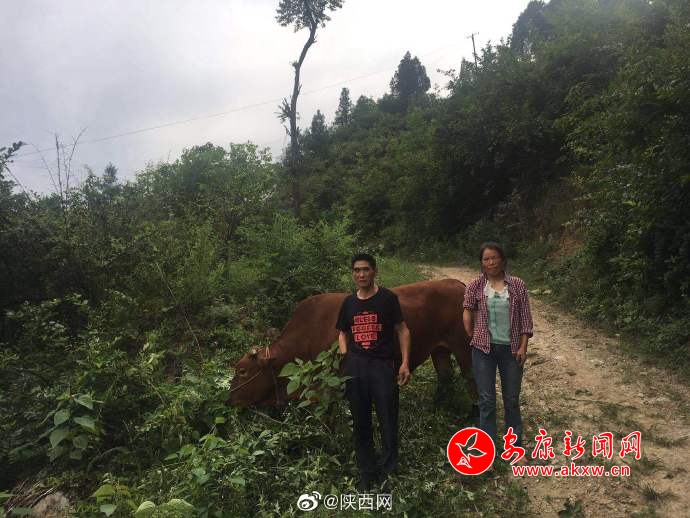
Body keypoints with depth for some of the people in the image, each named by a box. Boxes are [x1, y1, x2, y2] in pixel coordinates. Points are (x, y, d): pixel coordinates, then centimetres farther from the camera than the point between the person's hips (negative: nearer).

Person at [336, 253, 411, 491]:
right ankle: (367, 474, 25)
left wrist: (405, 362, -8)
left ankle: (389, 472, 19)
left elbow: (402, 330, -1)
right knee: (360, 423, 11)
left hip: (382, 365, -4)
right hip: (355, 368, 4)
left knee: (388, 422, 0)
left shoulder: (387, 298, -2)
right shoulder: (349, 302, 10)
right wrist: (345, 358, 4)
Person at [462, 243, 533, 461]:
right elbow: (467, 316, 2)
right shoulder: (476, 286, -3)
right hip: (484, 350, 0)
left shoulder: (517, 285, -1)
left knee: (512, 400, 12)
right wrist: (475, 339, 1)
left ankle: (516, 447, 28)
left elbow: (526, 318, -1)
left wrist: (523, 346, -6)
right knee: (487, 400, 6)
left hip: (510, 349, 1)